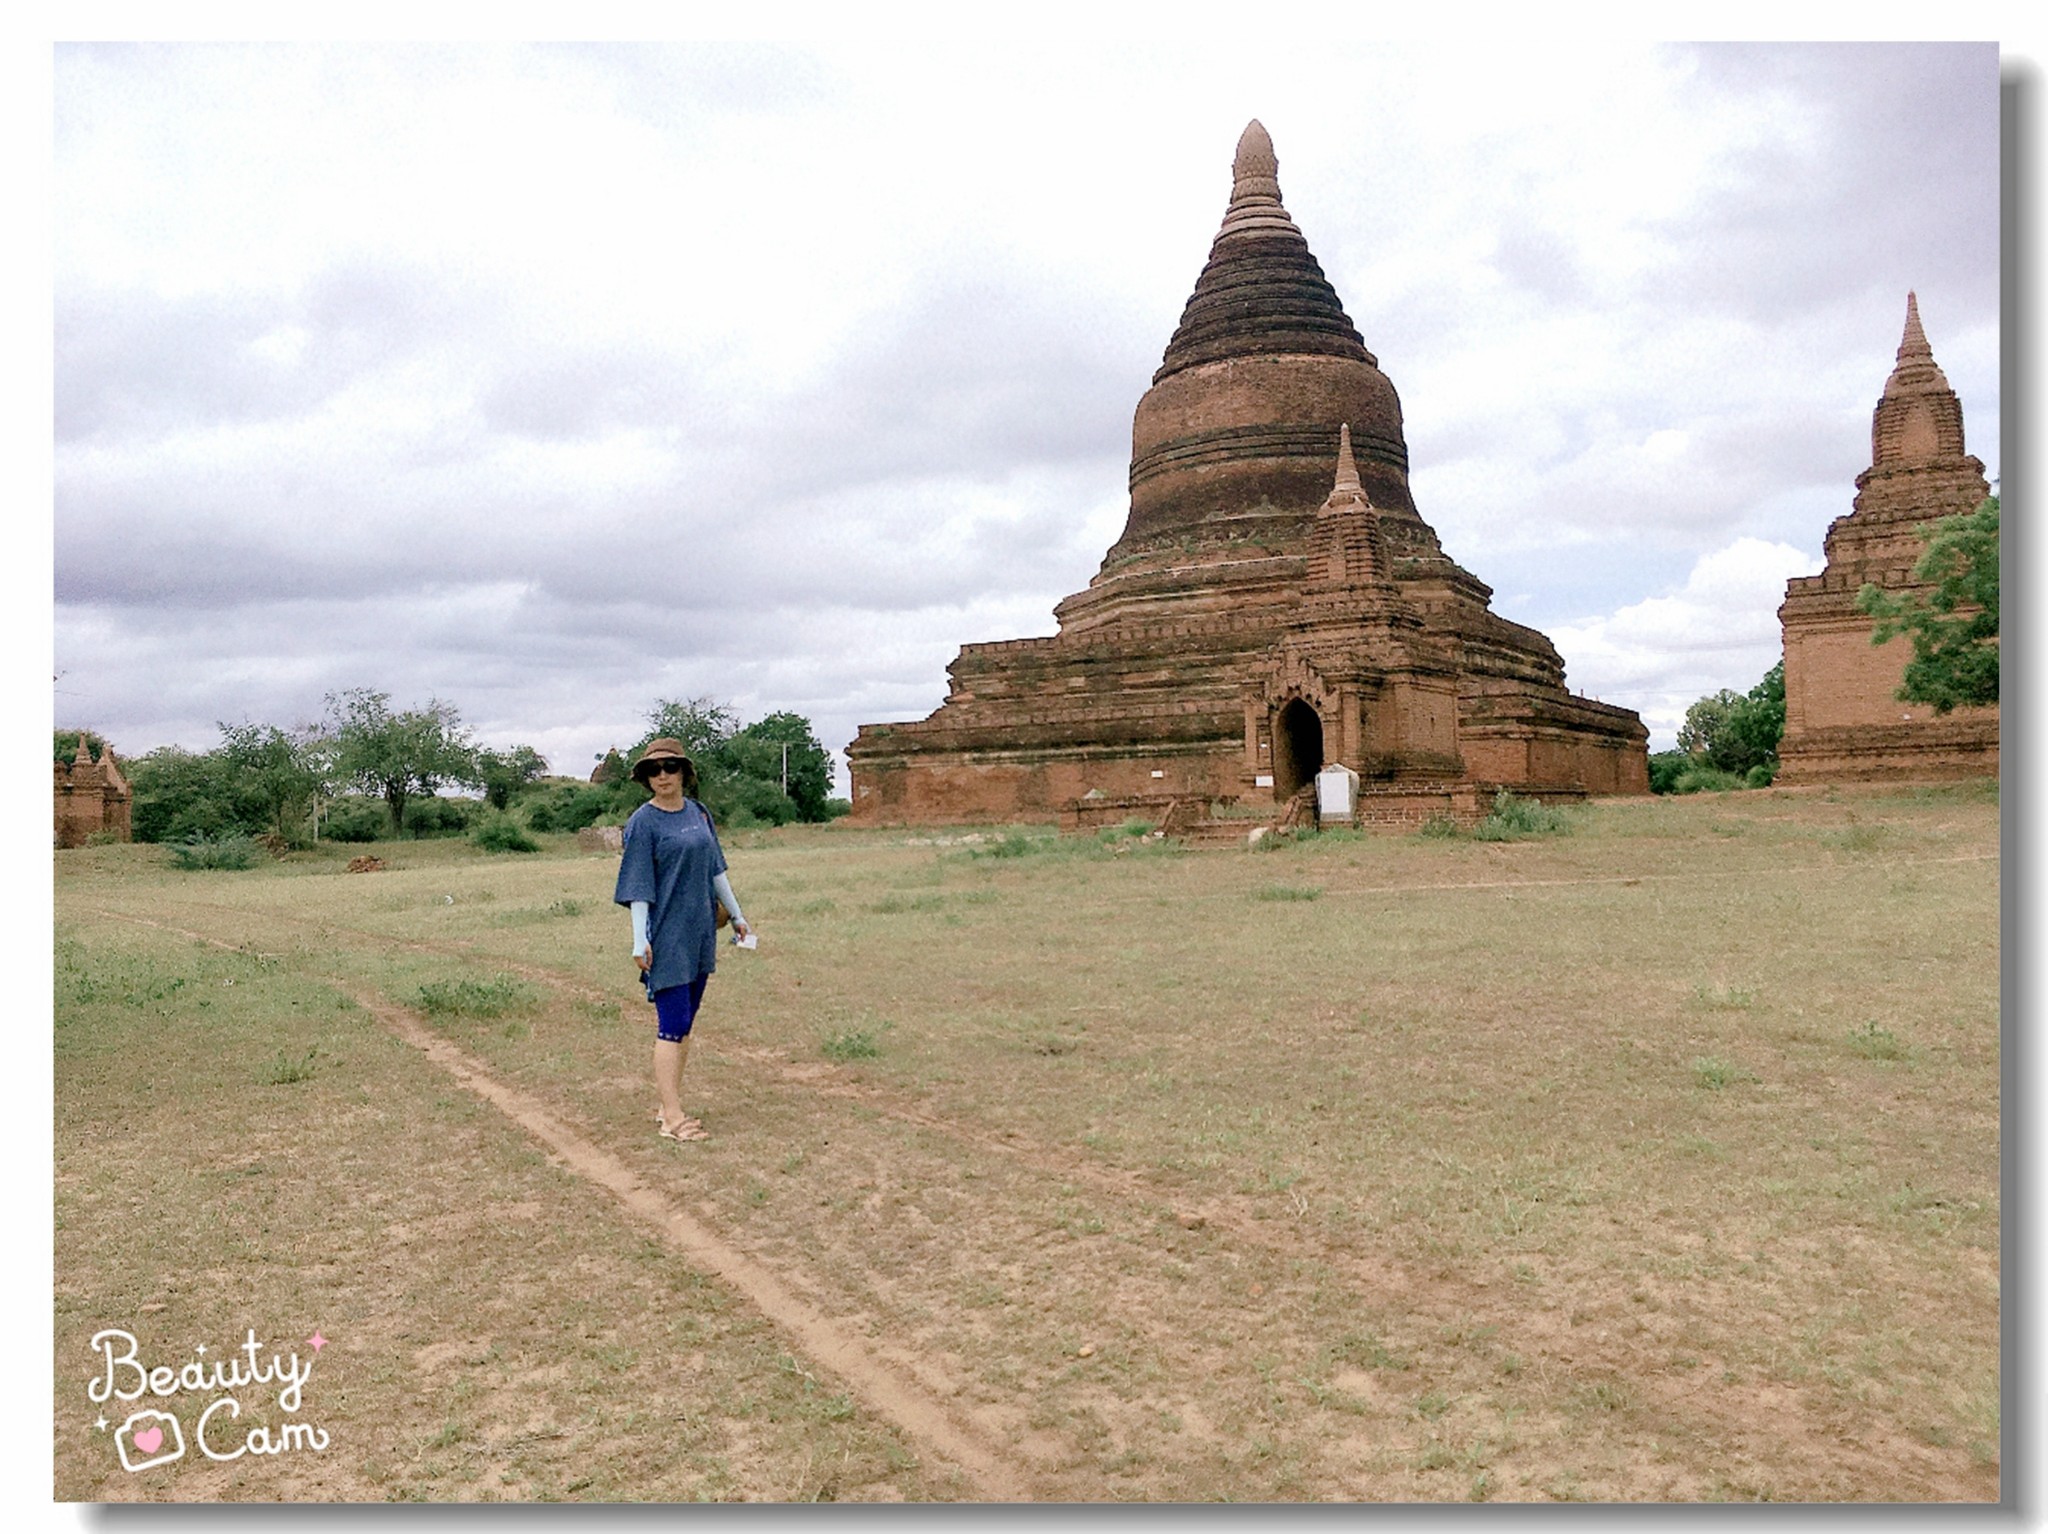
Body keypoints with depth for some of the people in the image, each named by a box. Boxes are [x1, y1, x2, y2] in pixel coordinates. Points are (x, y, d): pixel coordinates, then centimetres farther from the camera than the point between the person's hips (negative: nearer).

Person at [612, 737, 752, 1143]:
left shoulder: (699, 813, 9)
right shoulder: (643, 822, -9)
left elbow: (715, 868, 18)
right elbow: (638, 885, -11)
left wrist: (736, 915, 20)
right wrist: (640, 941, -15)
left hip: (699, 932, 7)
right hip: (666, 935, -7)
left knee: (683, 1023, 12)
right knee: (673, 1024, -7)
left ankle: (668, 1106, 21)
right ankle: (671, 1117, -4)